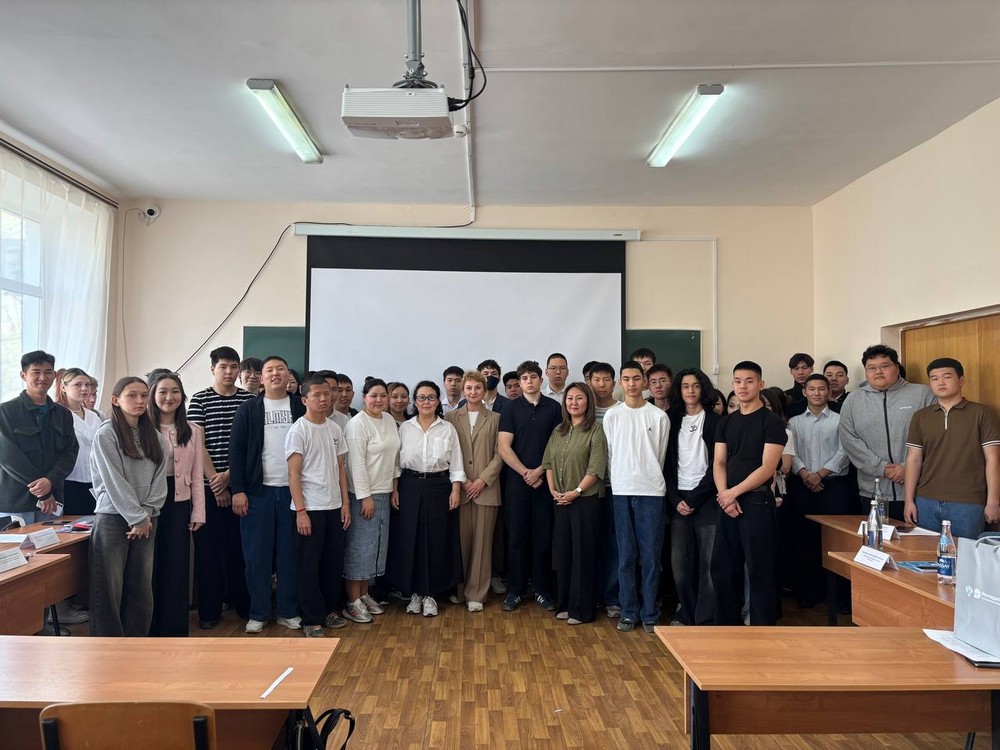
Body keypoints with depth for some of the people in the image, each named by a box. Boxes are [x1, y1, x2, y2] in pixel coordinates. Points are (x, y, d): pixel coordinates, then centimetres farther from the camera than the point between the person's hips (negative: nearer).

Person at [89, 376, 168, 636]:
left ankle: (137, 642, 19)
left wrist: (147, 515, -6)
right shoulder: (106, 434, -6)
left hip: (146, 521, 5)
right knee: (110, 587, 0)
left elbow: (159, 479, 5)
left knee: (142, 586, 8)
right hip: (113, 518, -5)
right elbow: (114, 481, -12)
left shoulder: (155, 437, 10)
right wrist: (137, 518, -12)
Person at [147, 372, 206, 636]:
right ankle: (149, 627, 20)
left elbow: (197, 476, 7)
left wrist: (198, 512, 3)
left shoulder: (193, 431, 7)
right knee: (150, 567, 5)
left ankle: (173, 628, 20)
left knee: (177, 568, 8)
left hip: (179, 503, 3)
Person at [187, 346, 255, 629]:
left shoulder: (251, 400, 5)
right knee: (208, 547, 4)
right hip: (208, 486, -1)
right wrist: (215, 482, -10)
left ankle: (240, 601, 23)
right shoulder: (199, 400, 1)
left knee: (239, 544, 8)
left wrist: (229, 475, -9)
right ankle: (209, 609, 15)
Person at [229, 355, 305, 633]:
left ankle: (289, 611, 18)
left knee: (290, 553, 6)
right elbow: (237, 450, 0)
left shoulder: (301, 408, 6)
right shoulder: (248, 409, 4)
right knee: (256, 554, 4)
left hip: (293, 490, 1)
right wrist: (238, 490, -7)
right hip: (258, 491, 0)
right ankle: (258, 613, 17)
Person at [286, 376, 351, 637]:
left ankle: (329, 610, 28)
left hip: (334, 507, 6)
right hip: (310, 508, -6)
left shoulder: (335, 429, 9)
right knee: (309, 566, 3)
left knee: (334, 562, 12)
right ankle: (312, 620, 14)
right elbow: (293, 474, -11)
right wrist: (300, 510, -15)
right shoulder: (298, 431, -8)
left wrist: (345, 503, 8)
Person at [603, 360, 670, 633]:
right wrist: (621, 480, 7)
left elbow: (660, 456, 6)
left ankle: (649, 614, 13)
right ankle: (629, 612, 17)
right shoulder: (612, 415, 5)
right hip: (621, 492, 1)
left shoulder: (659, 416, 1)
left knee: (651, 556, 2)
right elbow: (610, 455, 9)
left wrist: (650, 478, 7)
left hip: (651, 492, -1)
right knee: (625, 556, 7)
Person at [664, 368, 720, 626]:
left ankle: (706, 619, 10)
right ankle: (686, 614, 21)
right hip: (679, 501, 3)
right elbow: (668, 464, 9)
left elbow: (717, 465, -6)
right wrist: (676, 499, -2)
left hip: (706, 500, -3)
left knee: (708, 563, -2)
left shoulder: (715, 421, -1)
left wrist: (694, 499, -9)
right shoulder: (674, 421, 10)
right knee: (679, 562, 5)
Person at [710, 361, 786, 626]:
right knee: (723, 567, 10)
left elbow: (767, 467, -11)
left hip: (757, 501, -6)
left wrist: (734, 492, -13)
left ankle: (763, 625, 11)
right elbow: (719, 463, 9)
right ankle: (727, 622, 23)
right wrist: (724, 495, -7)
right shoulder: (726, 422, 13)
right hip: (726, 502, 6)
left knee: (759, 568, -1)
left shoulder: (772, 421, -4)